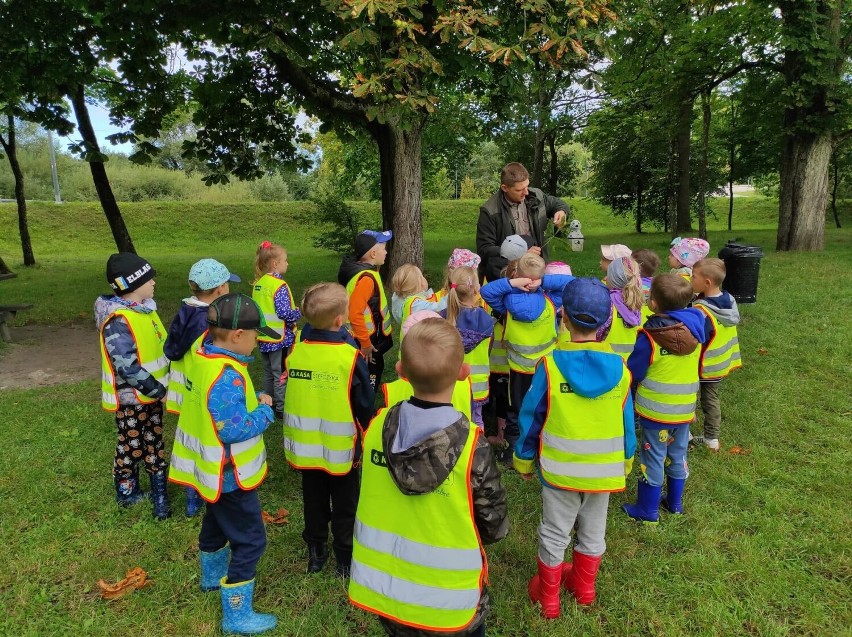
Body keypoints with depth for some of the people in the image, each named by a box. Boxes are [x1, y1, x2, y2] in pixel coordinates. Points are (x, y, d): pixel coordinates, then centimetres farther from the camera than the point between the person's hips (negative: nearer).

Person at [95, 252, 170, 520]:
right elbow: (128, 368, -28)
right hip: (131, 399, -8)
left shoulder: (144, 309, 3)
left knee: (154, 444, 17)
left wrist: (161, 386, 8)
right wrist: (159, 390, -21)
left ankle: (159, 492, 30)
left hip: (151, 394, 8)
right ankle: (127, 492, 30)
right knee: (131, 448, 11)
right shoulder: (118, 320, -25)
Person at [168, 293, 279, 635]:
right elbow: (235, 430, -31)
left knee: (216, 521, 30)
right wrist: (265, 409, -17)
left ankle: (212, 575, 53)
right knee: (250, 539, 4)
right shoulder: (227, 377, -33)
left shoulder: (204, 358, -3)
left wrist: (252, 400, -5)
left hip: (212, 470, 10)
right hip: (229, 474, -10)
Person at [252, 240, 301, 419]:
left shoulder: (258, 283, 5)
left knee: (268, 373, 19)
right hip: (279, 337, -8)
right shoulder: (279, 285, -20)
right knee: (281, 375, 4)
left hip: (263, 337, 8)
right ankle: (281, 409, 12)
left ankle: (268, 405, 30)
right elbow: (285, 313, -24)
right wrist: (301, 312, -8)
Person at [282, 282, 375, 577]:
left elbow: (291, 396, 5)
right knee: (344, 505, 14)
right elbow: (365, 406, -12)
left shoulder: (294, 353, -8)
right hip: (341, 447, -3)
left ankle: (316, 553, 34)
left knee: (314, 501, 20)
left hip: (307, 446, 4)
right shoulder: (351, 357, -21)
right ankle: (346, 559, 25)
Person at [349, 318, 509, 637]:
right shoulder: (473, 447, -26)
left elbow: (373, 500, 0)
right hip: (447, 602, -3)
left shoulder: (377, 427, -15)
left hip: (380, 590, 3)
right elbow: (495, 527, -12)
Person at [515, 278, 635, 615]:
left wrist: (524, 460, 4)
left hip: (560, 470, -2)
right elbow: (627, 422, -1)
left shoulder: (550, 364, -20)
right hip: (603, 470, 3)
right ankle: (584, 587, 44)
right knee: (592, 533, 24)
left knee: (554, 535, 16)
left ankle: (548, 597, 33)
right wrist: (625, 461, 16)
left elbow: (530, 418, -11)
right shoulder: (618, 367, -12)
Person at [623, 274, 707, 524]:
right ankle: (675, 503, 35)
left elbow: (633, 373, -13)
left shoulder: (650, 337, -22)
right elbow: (698, 367, 8)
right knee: (677, 456, 20)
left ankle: (648, 510, 18)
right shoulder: (694, 328, -7)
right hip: (685, 409, 5)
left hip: (655, 410, -5)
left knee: (653, 459, 7)